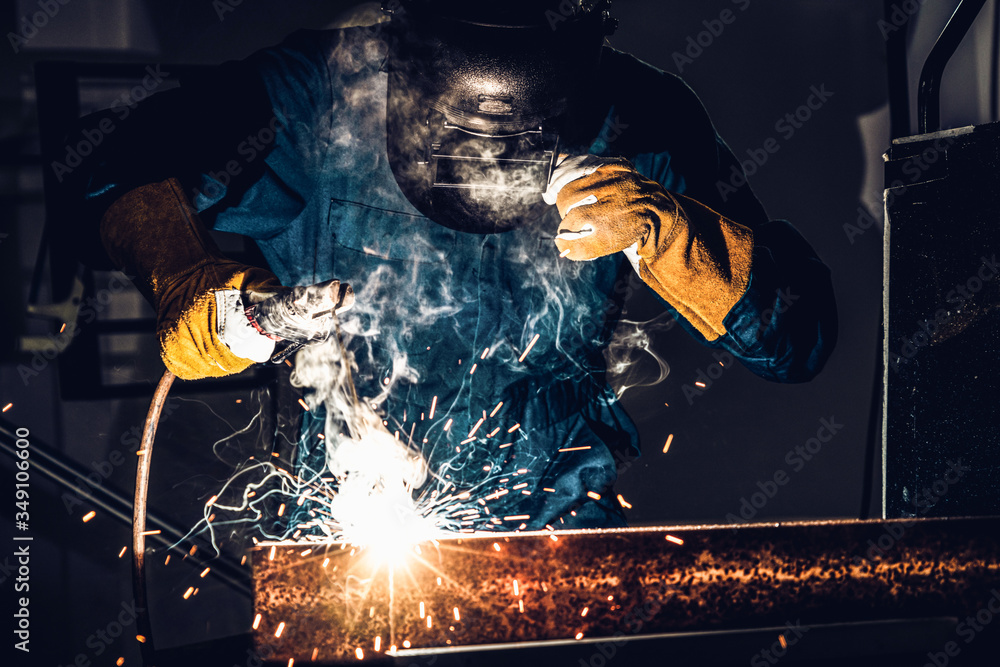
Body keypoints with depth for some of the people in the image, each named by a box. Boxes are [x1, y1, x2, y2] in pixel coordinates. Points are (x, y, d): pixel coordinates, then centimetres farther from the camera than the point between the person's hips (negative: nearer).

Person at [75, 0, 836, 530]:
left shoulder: (636, 126, -13)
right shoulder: (321, 96, -14)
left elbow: (800, 339, -12)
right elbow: (137, 171, 1)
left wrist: (666, 235, -28)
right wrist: (188, 284, -19)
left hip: (556, 517, 1)